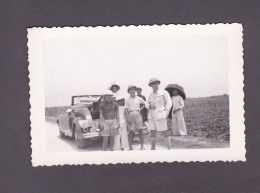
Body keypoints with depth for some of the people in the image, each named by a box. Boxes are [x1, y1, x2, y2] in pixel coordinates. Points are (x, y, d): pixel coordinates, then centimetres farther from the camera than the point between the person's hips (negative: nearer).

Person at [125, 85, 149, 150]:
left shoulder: (139, 98, 10)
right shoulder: (127, 100, 6)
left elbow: (145, 103, 19)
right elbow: (126, 109, 3)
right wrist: (128, 118, -7)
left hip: (137, 114, 1)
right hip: (130, 115, -1)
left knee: (140, 131, -2)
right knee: (131, 132, -2)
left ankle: (142, 146, 4)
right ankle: (130, 147, 4)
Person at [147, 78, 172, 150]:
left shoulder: (164, 92, -1)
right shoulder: (150, 95, 14)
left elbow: (169, 103, -4)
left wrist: (166, 113, -13)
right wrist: (150, 106, -3)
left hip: (160, 116, -5)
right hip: (151, 116, 5)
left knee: (165, 132, -4)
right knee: (152, 132, 7)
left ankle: (169, 149, 1)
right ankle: (153, 149, 14)